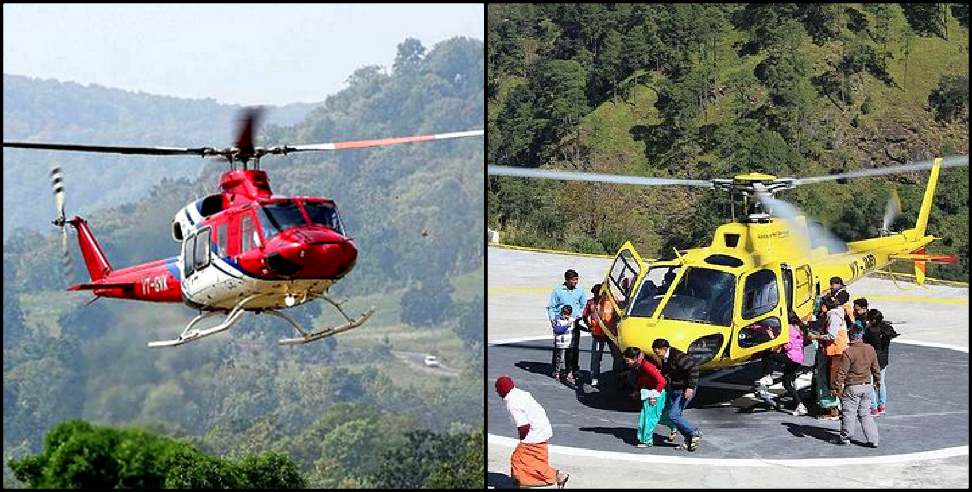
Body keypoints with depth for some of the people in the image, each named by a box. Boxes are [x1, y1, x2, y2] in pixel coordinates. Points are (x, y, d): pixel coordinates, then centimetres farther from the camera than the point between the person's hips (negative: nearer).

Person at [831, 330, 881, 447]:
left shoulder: (848, 352, -16)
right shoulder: (870, 350, 4)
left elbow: (842, 372, -15)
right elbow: (875, 368, 16)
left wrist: (836, 387, -9)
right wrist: (877, 381, 31)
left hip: (852, 387, -6)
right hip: (867, 386, 6)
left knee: (849, 413, 5)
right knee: (865, 414, 13)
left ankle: (845, 438, 15)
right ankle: (873, 439, 10)